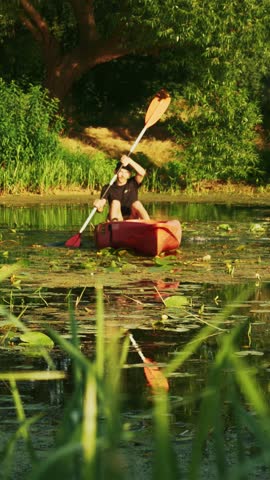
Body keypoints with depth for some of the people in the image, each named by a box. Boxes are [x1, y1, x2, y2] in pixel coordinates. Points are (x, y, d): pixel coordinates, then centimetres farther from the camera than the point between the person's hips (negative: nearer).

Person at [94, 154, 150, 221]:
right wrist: (98, 206, -30)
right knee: (115, 202, -24)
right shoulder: (108, 188, 5)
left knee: (136, 204, -25)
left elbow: (142, 173, -14)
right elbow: (100, 209, -5)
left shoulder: (132, 184, 8)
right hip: (117, 219, 0)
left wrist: (130, 161, -26)